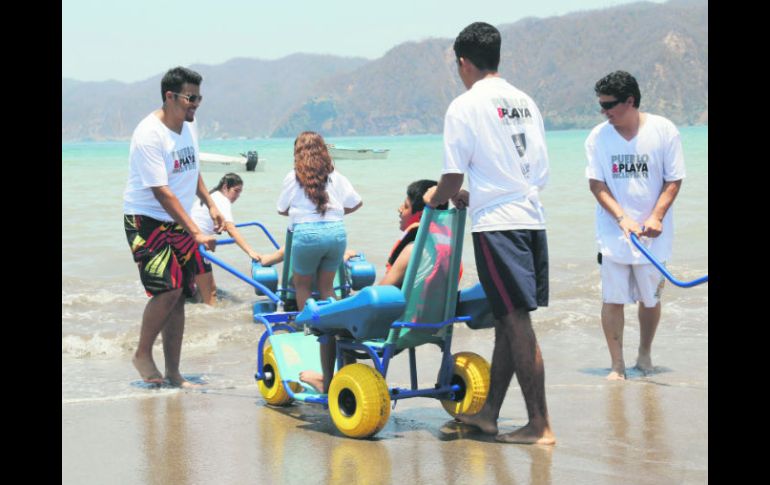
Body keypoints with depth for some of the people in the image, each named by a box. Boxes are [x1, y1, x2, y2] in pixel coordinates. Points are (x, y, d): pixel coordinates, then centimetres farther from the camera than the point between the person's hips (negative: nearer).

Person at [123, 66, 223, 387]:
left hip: (177, 222, 8)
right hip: (146, 219, -8)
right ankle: (143, 355, 2)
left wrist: (210, 204, 18)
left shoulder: (189, 126, 6)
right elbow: (162, 193, -25)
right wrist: (196, 233, -28)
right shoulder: (149, 135, -21)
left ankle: (173, 373, 9)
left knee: (179, 295, 4)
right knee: (168, 288, -19)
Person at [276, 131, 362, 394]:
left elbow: (282, 209, 13)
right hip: (337, 232, 3)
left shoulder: (293, 178, 4)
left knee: (302, 284, 16)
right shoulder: (335, 177, 10)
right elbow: (356, 202, 14)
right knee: (326, 287, 15)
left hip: (307, 232, -3)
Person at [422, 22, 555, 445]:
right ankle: (489, 412, 22)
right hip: (532, 218, 7)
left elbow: (452, 178, -7)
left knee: (517, 322, -6)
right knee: (508, 321, 13)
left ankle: (540, 425, -5)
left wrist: (435, 198, 16)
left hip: (497, 224, -7)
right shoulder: (525, 102, 14)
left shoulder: (465, 106, -6)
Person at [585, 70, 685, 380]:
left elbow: (673, 180, -1)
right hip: (612, 232, 0)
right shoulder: (598, 136, -1)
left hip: (653, 235, 0)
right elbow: (596, 183, -2)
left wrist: (656, 217, -15)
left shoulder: (663, 131, -4)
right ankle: (617, 365, 2)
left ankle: (645, 354, 30)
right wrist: (622, 218, -16)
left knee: (650, 299, 9)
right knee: (612, 299, -5)